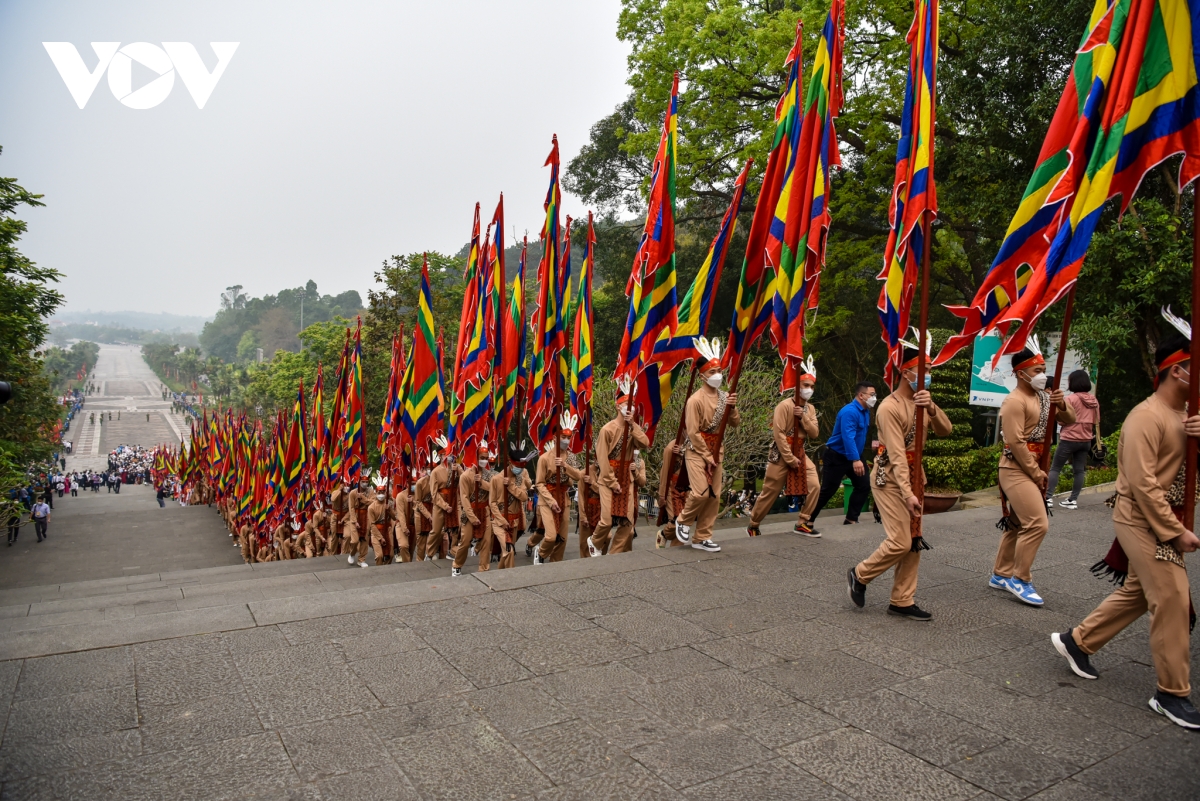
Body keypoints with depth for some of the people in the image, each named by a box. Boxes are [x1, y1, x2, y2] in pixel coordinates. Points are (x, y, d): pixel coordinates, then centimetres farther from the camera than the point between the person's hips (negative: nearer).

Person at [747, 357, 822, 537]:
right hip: (781, 454, -7)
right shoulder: (784, 405, -15)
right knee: (770, 492, 1)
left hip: (800, 453, 7)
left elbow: (814, 433, 0)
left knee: (814, 486, -7)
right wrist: (789, 458, -20)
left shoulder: (810, 408, 9)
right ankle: (753, 525, 17)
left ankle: (802, 524, 6)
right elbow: (778, 434, -19)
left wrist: (803, 417, -15)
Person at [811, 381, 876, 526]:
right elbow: (848, 437, -34)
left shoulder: (865, 412, 6)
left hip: (854, 456, 9)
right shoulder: (849, 412, -24)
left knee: (864, 486, 4)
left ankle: (851, 519, 12)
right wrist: (855, 460, -42)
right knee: (827, 490, -5)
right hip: (837, 456, -9)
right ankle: (809, 520, 5)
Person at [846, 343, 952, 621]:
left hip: (913, 476, 8)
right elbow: (897, 455, -23)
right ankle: (859, 575, 11)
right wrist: (907, 493, -28)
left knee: (914, 542, 6)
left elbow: (945, 431, -6)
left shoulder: (921, 402, 8)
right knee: (900, 542, -11)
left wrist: (931, 408, -25)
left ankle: (902, 601, 14)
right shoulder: (890, 407, -17)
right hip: (890, 479, -8)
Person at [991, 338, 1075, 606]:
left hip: (1031, 469, 9)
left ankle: (1001, 575, 24)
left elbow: (1070, 421, 13)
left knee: (1017, 524, 14)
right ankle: (1020, 579, -2)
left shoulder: (1042, 397, 11)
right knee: (1037, 524, -14)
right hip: (1016, 469, -9)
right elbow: (1016, 443, -20)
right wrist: (1036, 473, -16)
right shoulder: (1015, 401, -15)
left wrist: (1062, 406, -8)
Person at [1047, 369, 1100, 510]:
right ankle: (1073, 499, 9)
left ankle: (1048, 497, -5)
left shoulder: (1071, 399, -12)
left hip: (1069, 439, -6)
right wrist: (1094, 437, 20)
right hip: (1085, 440, 6)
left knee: (1055, 468, 0)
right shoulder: (1094, 400, 9)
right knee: (1079, 470, 8)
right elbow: (1096, 422, 12)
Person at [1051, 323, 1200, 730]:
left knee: (1138, 592, 16)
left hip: (1165, 518, 9)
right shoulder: (1147, 416, -17)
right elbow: (1142, 483, -21)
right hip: (1143, 519, -9)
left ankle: (1076, 641, 30)